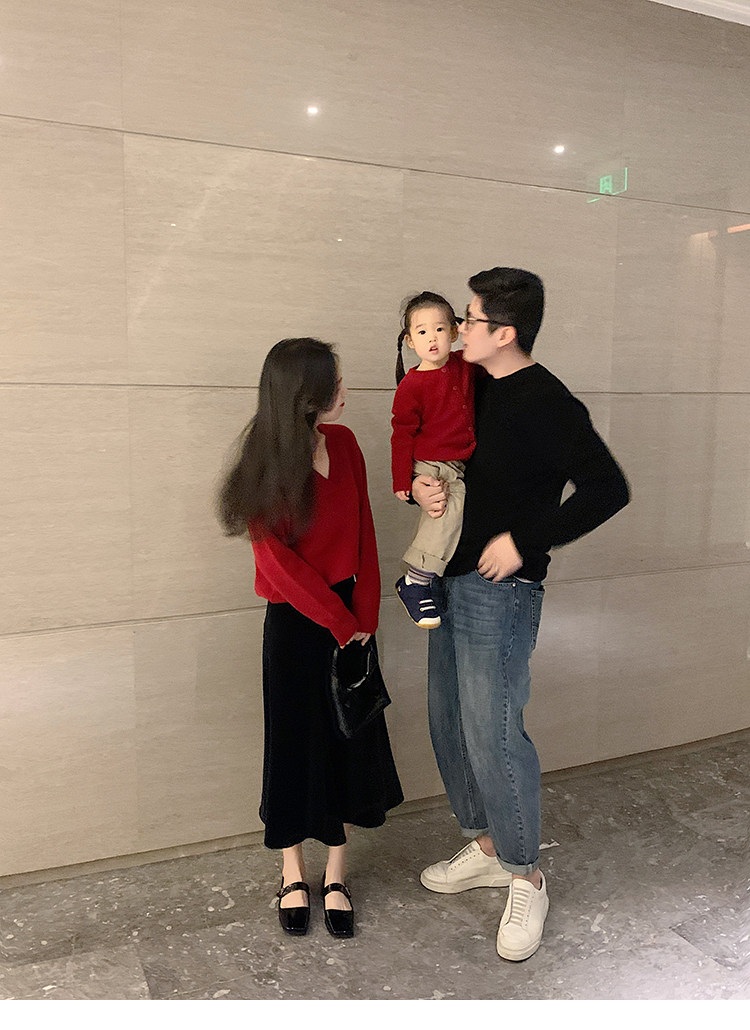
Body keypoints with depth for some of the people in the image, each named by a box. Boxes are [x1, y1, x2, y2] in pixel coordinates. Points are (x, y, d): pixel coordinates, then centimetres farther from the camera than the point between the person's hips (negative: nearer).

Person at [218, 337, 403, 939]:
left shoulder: (343, 443, -1)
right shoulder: (267, 464, -15)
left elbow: (363, 534, 0)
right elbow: (280, 562, -15)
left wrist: (363, 618, -6)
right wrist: (341, 625, -13)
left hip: (351, 619, 4)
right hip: (295, 624, -4)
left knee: (349, 744, 11)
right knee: (294, 744, 10)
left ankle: (336, 876, 29)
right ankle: (293, 874, 32)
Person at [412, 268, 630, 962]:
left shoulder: (548, 404, -15)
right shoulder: (473, 389, 10)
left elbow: (608, 489, -20)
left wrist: (524, 541, -18)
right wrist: (422, 486, -2)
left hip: (501, 588, -8)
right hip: (452, 579, 9)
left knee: (492, 732, -6)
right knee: (449, 723, 14)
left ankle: (526, 878, 15)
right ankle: (485, 847, 32)